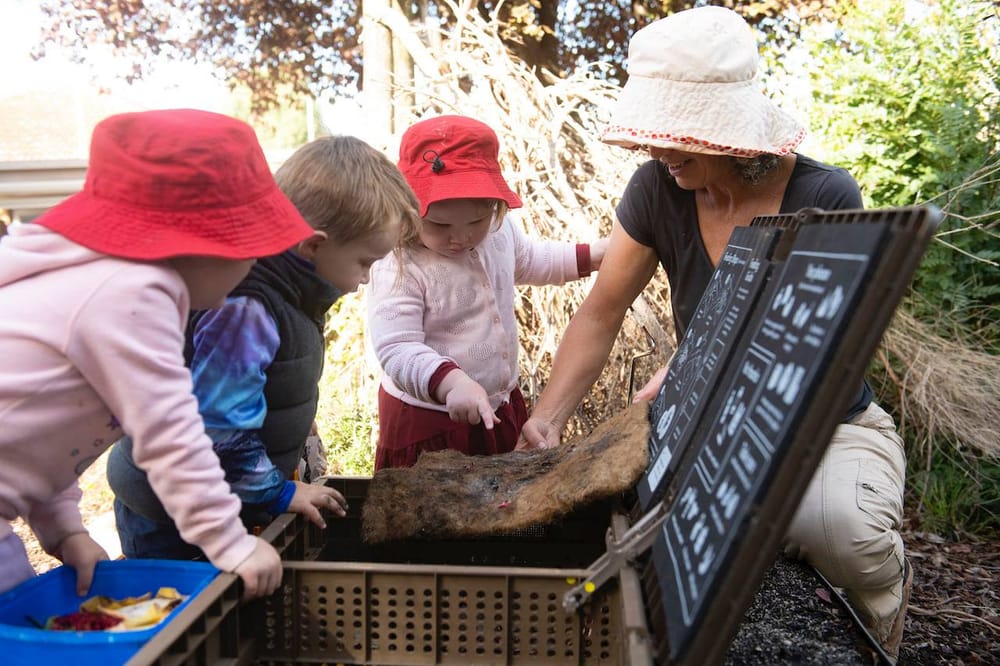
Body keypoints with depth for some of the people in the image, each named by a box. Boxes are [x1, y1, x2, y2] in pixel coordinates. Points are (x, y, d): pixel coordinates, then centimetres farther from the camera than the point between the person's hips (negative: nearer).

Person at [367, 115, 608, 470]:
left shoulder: (499, 229, -4)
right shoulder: (400, 269, -27)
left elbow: (529, 261, 19)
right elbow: (396, 350, -31)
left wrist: (591, 255, 16)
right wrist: (452, 383, -46)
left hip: (500, 406, 7)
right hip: (429, 420, -7)